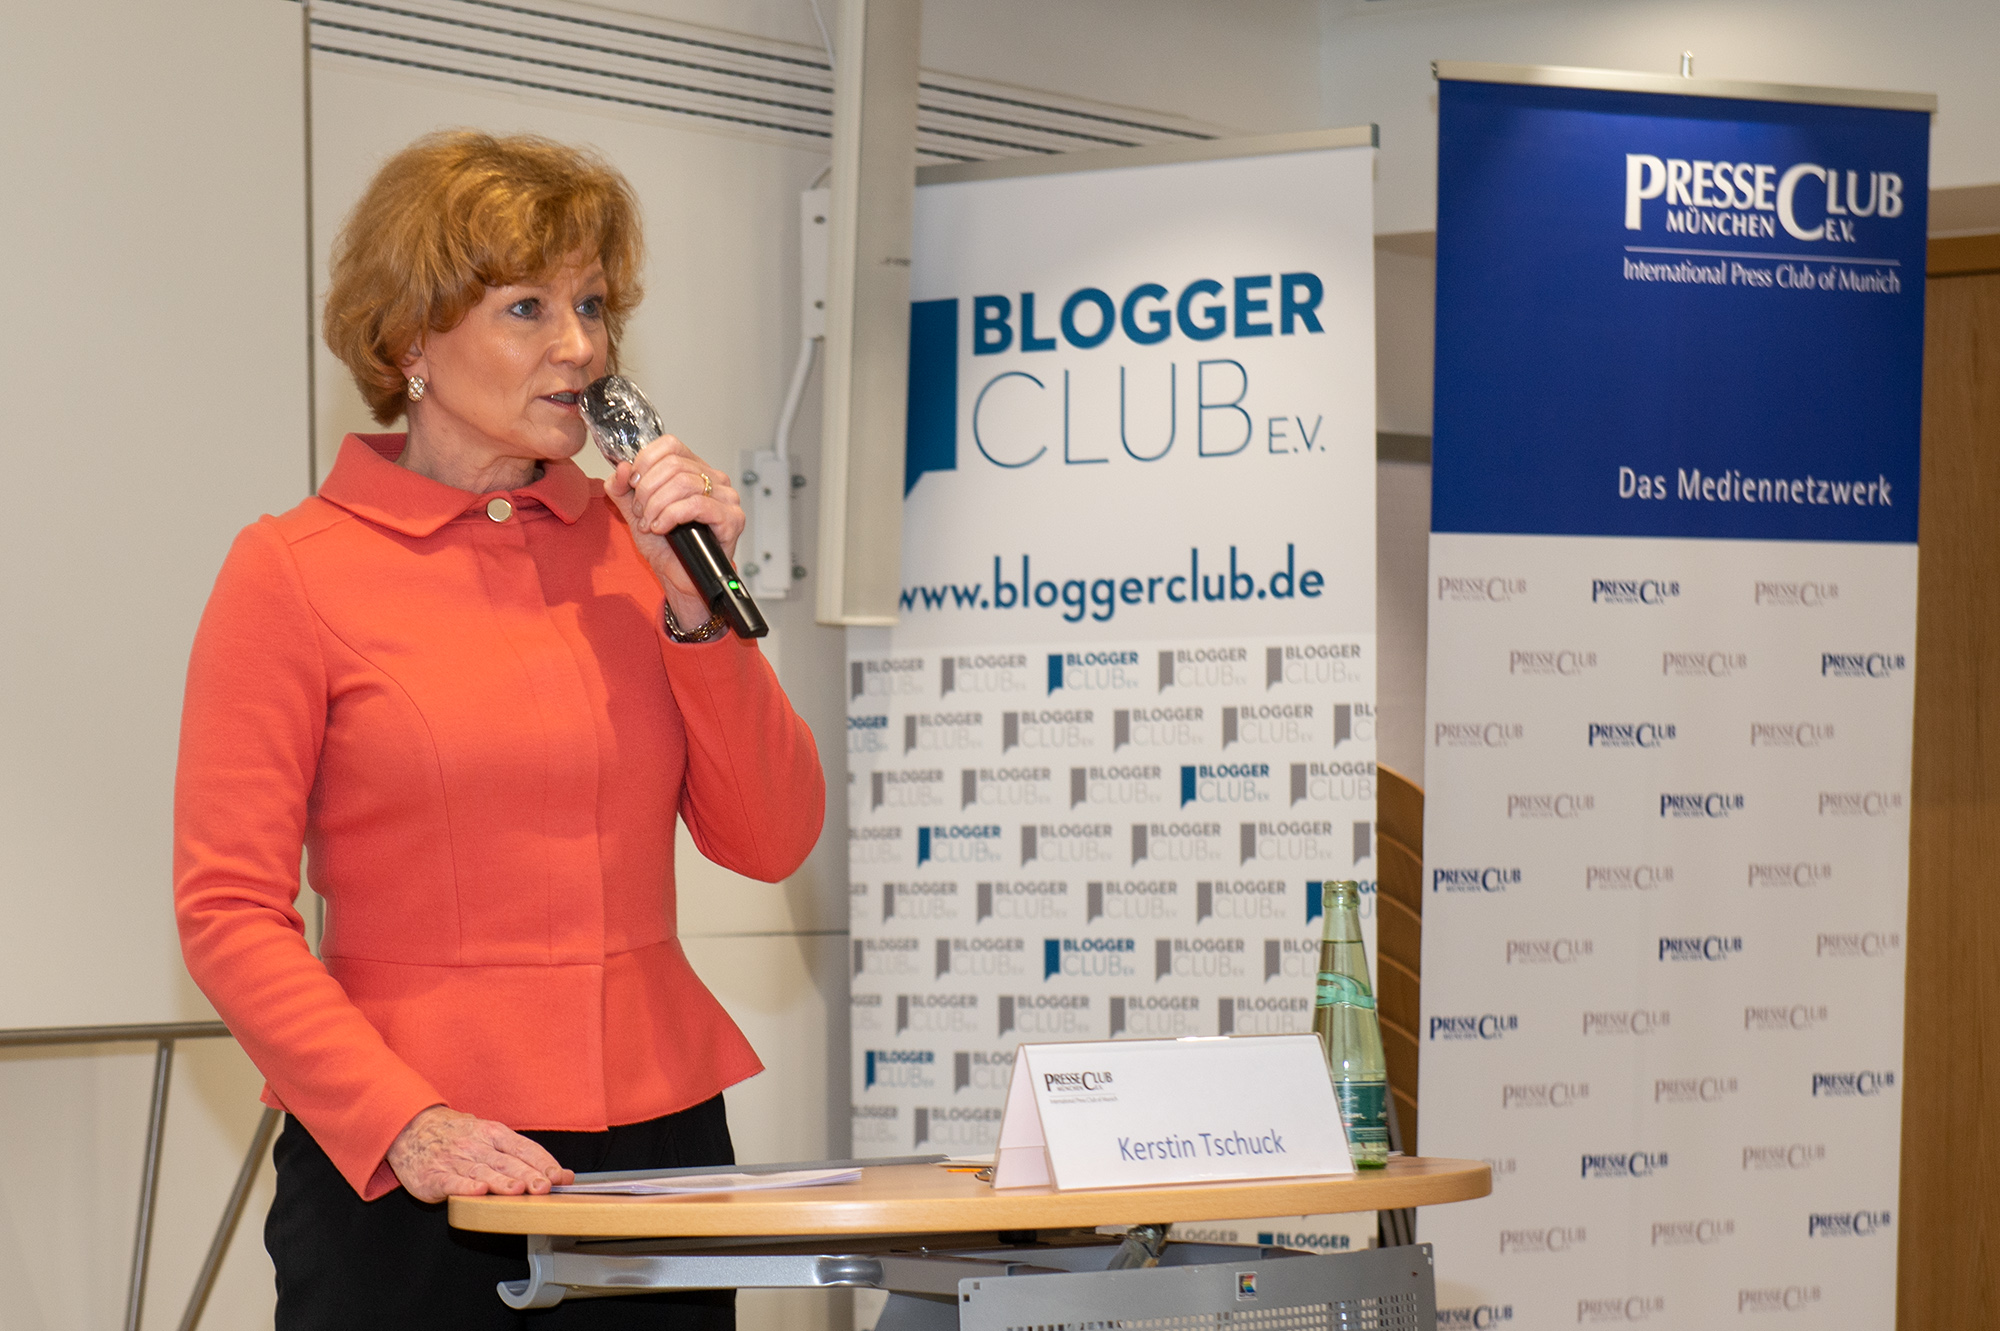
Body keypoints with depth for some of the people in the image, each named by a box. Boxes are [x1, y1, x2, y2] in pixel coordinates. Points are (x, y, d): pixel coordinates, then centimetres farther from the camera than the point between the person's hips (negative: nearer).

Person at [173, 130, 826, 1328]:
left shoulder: (634, 545, 8)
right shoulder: (293, 573, -3)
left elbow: (773, 843, 6)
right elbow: (231, 914, -7)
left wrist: (696, 608, -6)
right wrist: (408, 1121, -18)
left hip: (657, 1136, 4)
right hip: (398, 1171, -3)